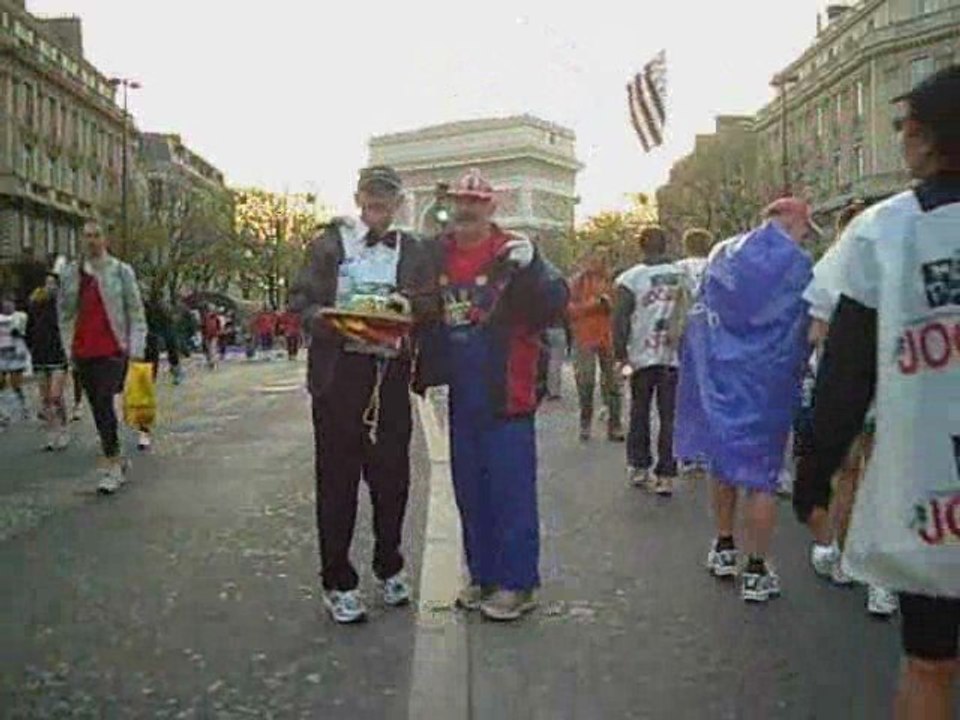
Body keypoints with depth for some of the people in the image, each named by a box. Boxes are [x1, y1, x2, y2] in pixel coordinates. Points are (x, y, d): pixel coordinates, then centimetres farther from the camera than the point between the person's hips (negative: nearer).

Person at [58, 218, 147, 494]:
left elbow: (136, 311, 0)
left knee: (104, 403, -15)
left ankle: (110, 466, -11)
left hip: (113, 349, -4)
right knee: (98, 407, 9)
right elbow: (65, 313, 15)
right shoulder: (70, 273, 9)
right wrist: (69, 346, 7)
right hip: (83, 352, 5)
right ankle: (117, 460, 21)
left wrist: (135, 348, -7)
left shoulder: (121, 271, 0)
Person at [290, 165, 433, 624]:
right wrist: (329, 321, -18)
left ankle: (389, 568, 28)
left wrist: (408, 307, -12)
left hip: (390, 372, 2)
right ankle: (337, 582, 12)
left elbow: (429, 310, 10)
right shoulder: (331, 242, 6)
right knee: (337, 478, 1)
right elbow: (300, 299, 1)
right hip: (338, 371, -2)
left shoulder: (411, 251, 12)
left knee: (391, 475, 8)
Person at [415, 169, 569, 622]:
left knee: (511, 486, -2)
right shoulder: (436, 255, 10)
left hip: (506, 392, -6)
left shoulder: (513, 254, -5)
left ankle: (517, 583, 9)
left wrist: (530, 269, -29)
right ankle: (483, 575, 27)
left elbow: (554, 306, -15)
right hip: (461, 393, 6)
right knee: (469, 487, 13)